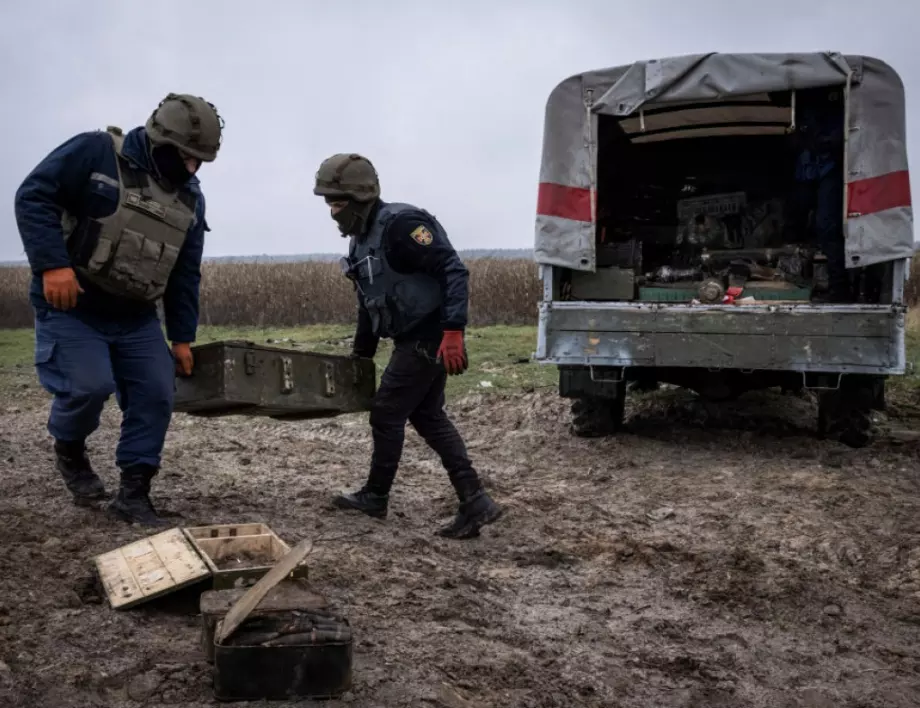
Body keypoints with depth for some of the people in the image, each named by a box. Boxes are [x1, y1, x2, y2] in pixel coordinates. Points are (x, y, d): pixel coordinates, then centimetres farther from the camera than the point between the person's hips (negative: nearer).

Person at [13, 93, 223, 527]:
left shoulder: (190, 198, 6)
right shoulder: (95, 152, -11)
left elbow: (185, 274, 8)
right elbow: (34, 196, -16)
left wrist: (182, 337, 5)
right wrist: (51, 264, -27)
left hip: (136, 317, 6)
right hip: (71, 307, -5)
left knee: (156, 395, -3)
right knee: (88, 386, -20)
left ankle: (133, 494, 9)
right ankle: (69, 450, 15)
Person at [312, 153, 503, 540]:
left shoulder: (401, 224, -19)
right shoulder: (362, 239, 12)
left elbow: (454, 270, -24)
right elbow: (368, 305, 22)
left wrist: (454, 330, -31)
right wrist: (359, 356, 26)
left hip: (429, 339, -10)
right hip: (414, 339, 10)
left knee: (386, 414, 2)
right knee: (427, 416, 12)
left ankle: (375, 497, 24)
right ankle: (476, 502, 13)